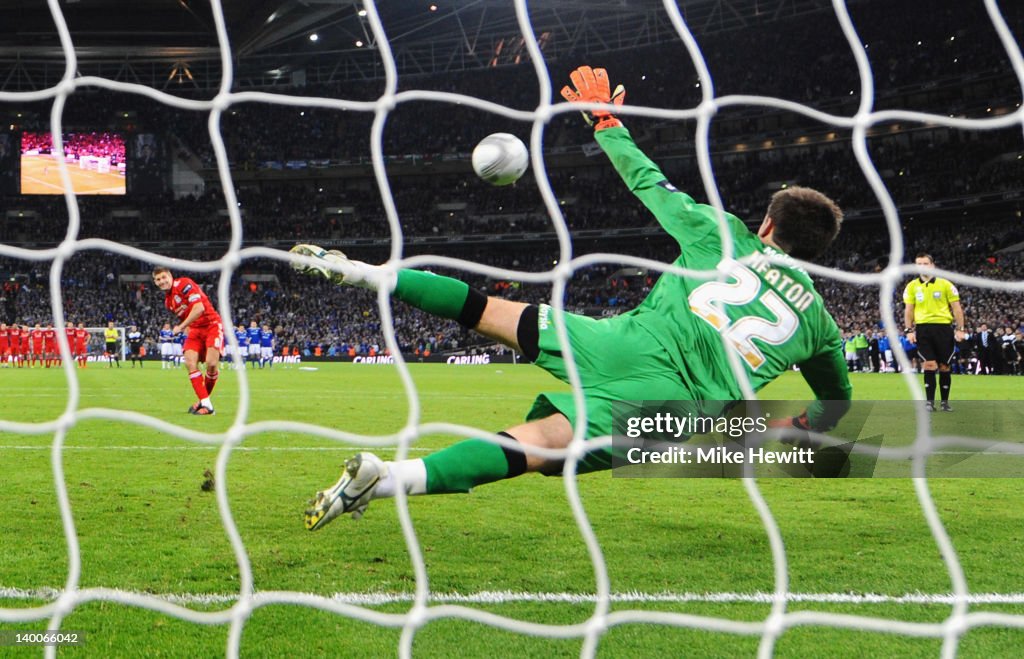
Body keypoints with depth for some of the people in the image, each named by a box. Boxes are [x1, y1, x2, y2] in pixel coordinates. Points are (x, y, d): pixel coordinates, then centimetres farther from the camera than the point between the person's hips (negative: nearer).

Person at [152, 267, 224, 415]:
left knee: (211, 363, -19)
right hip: (195, 330, 7)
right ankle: (206, 404, -9)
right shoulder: (168, 301, 11)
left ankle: (204, 400, 2)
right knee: (190, 363, -13)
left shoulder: (183, 284, -14)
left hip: (212, 325, -7)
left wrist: (181, 327, -19)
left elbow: (199, 308, -23)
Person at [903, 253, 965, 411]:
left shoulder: (945, 284, 1)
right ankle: (929, 402, -3)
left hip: (943, 328, -1)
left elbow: (956, 308, 3)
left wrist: (960, 329, -2)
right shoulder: (912, 286, 6)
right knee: (929, 365, -7)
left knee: (944, 366, 4)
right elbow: (908, 310, 9)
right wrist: (910, 330, 1)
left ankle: (945, 401, 15)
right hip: (923, 328, 1)